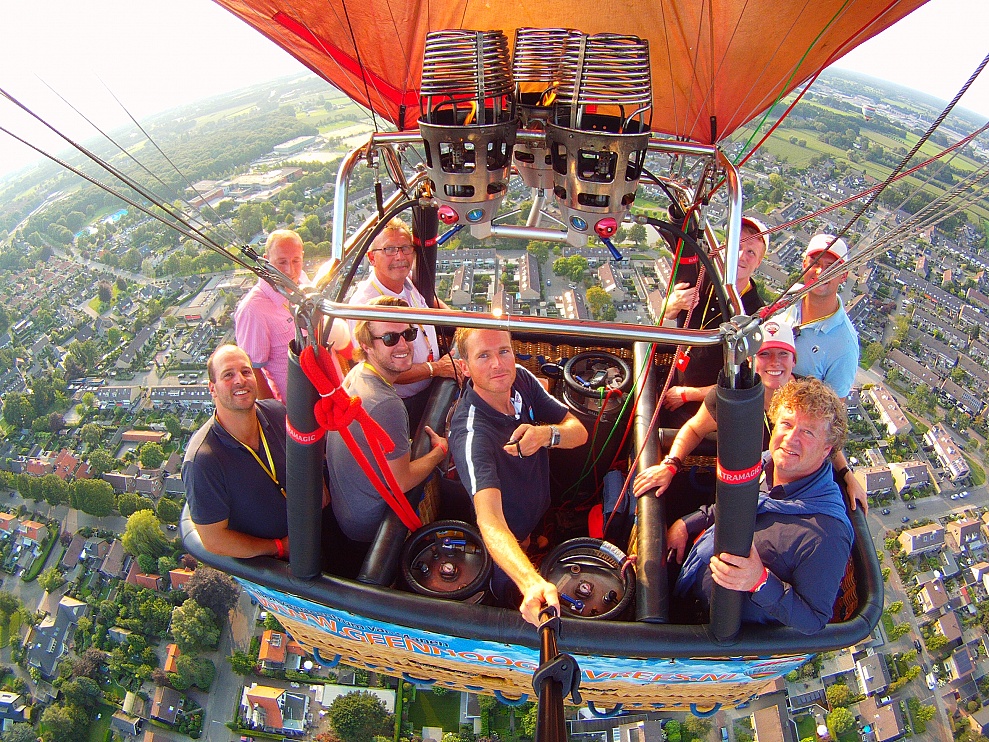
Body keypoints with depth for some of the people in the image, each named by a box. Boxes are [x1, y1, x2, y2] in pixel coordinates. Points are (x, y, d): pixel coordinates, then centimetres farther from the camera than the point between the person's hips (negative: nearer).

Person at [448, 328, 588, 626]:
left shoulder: (520, 379, -15)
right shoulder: (472, 433, -38)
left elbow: (578, 431, -9)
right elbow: (489, 519, -50)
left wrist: (547, 434, -35)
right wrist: (532, 583, -68)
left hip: (542, 515, 7)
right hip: (509, 544, -6)